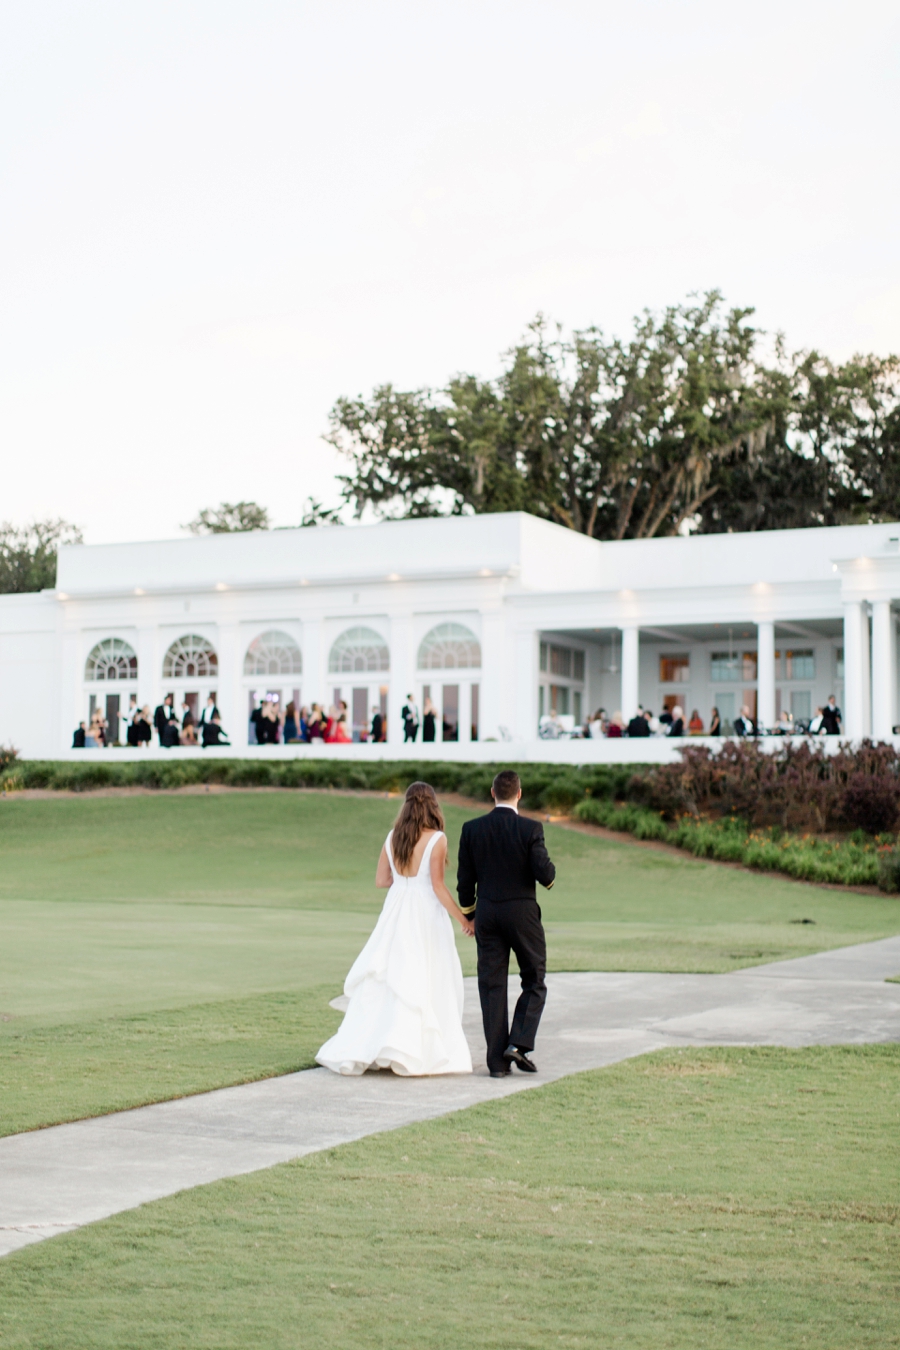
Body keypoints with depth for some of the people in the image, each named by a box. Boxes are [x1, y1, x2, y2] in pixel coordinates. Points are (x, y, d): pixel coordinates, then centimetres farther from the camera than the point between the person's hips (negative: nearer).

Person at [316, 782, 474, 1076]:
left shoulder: (393, 837, 4)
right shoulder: (436, 839, -11)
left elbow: (381, 880, 8)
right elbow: (438, 886, -13)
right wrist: (463, 920, -6)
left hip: (396, 912, 5)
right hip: (426, 914, -5)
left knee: (384, 979, 11)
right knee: (424, 982, 1)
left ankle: (360, 1048, 10)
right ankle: (416, 1055, -1)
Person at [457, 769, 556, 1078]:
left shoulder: (472, 829, 0)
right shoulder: (530, 829, -10)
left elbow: (465, 879, 4)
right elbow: (545, 874, -14)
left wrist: (469, 915, 16)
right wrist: (550, 873, 10)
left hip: (487, 913, 3)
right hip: (522, 913, -3)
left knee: (492, 986, 6)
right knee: (534, 981, 12)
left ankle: (497, 1061, 6)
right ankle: (519, 1044, -4)